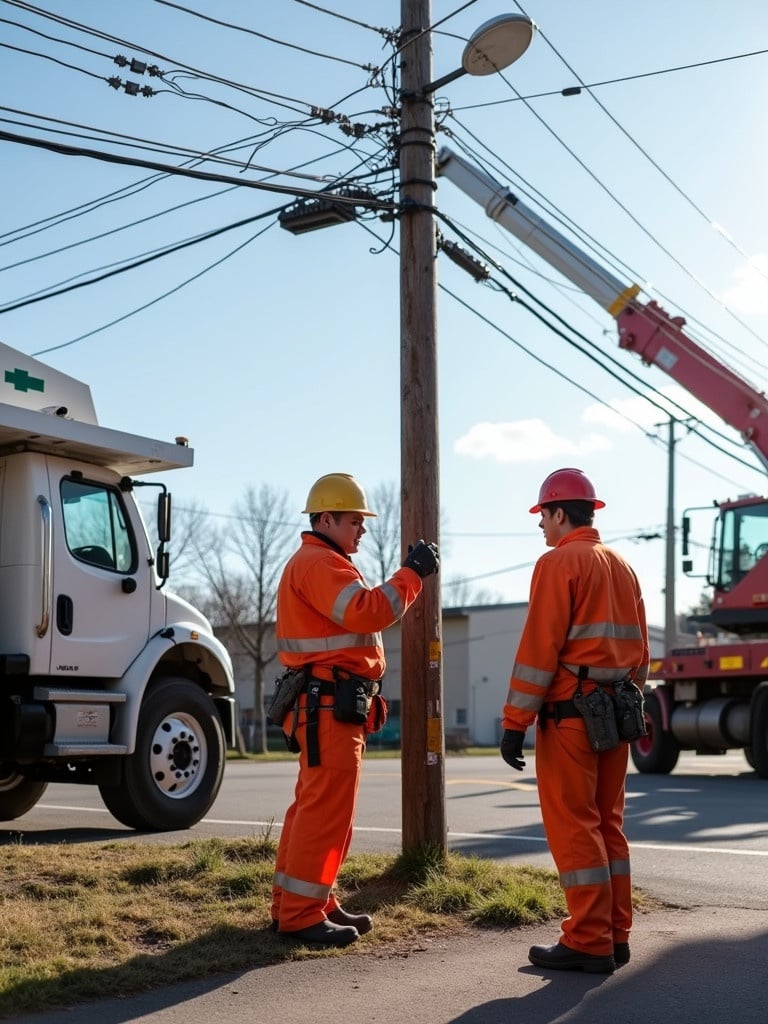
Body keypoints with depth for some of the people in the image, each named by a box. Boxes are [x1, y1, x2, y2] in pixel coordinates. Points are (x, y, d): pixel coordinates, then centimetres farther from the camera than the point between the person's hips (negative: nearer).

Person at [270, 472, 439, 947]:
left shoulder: (323, 564, 24)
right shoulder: (318, 563, -12)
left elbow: (357, 617, 19)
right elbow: (367, 612, -25)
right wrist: (411, 573, -19)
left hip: (335, 704, 12)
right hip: (328, 704, -12)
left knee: (315, 805, 15)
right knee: (326, 808, -10)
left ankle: (303, 902, 22)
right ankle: (300, 913, -6)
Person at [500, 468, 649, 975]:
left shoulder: (559, 563, -9)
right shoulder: (623, 566, 15)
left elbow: (539, 649, -15)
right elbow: (640, 650, 16)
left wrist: (515, 722, -13)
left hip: (569, 711, -8)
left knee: (572, 826, -3)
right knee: (608, 824, 13)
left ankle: (588, 942, -2)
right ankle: (615, 936, 15)